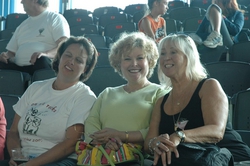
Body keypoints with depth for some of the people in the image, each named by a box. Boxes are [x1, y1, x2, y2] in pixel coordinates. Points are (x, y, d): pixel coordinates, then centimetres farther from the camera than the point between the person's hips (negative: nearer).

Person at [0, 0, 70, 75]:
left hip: (44, 66, -5)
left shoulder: (55, 18, 8)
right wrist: (6, 55, 3)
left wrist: (46, 54, -27)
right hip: (19, 68, 5)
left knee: (43, 60, -38)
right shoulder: (22, 26, 28)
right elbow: (12, 51, 28)